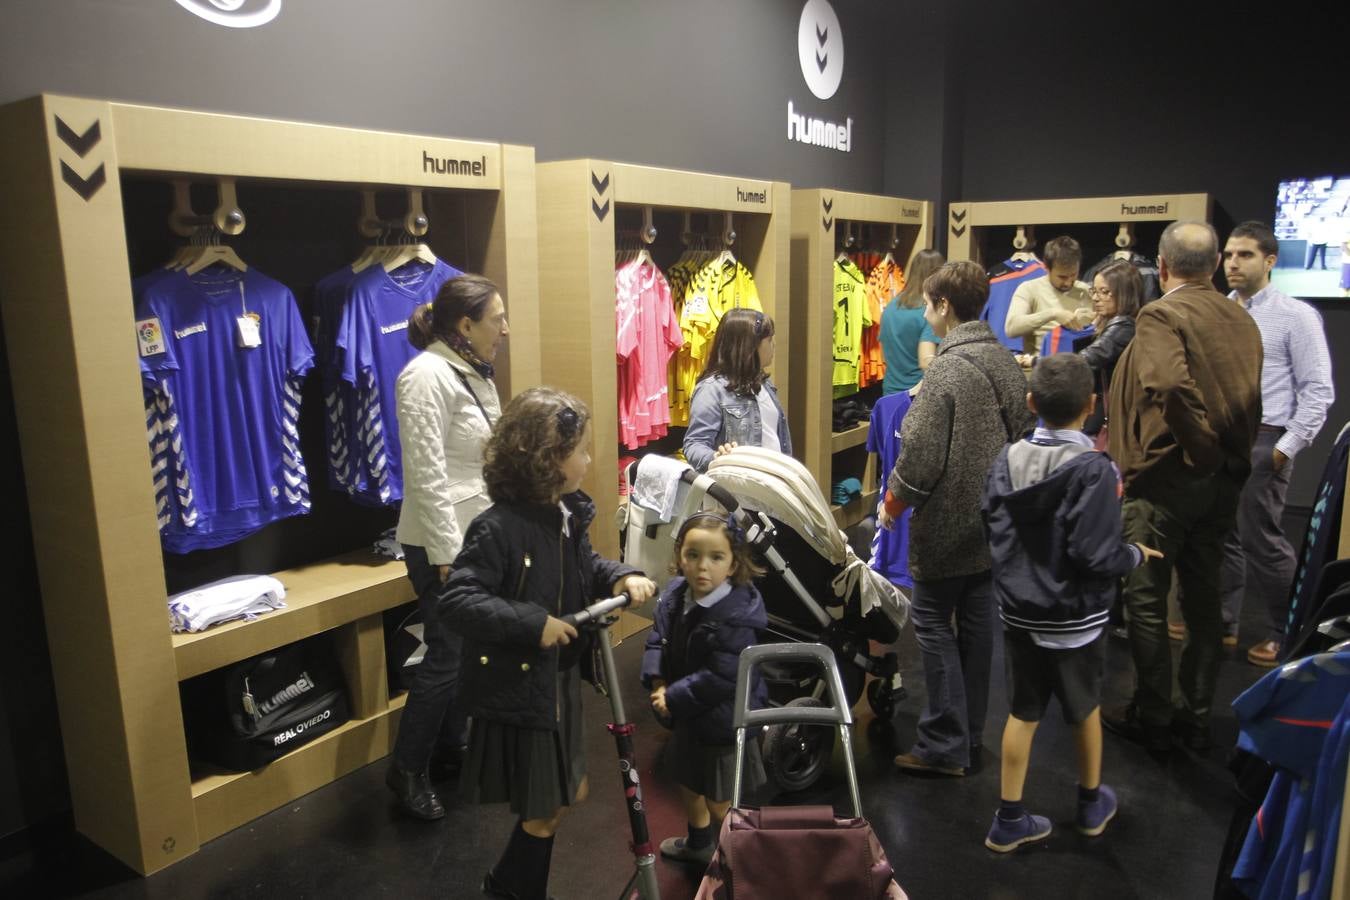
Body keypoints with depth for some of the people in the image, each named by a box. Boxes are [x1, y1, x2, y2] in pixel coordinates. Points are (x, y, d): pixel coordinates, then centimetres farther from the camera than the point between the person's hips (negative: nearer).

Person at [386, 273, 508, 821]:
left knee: (465, 652, 16)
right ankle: (408, 771, 16)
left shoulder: (475, 374, 11)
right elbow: (427, 474, -21)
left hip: (478, 533, 9)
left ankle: (450, 753, 32)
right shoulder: (428, 375, -17)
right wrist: (447, 554, -21)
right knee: (446, 657, -1)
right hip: (442, 542, -9)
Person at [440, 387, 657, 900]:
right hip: (516, 689, -9)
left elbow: (585, 568, 16)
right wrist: (533, 623, -32)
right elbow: (456, 602, -29)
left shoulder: (569, 514, 1)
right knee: (543, 813, 9)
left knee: (569, 794, 22)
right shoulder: (498, 528, -25)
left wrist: (621, 577, -5)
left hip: (561, 680, 9)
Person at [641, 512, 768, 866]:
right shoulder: (675, 594, -8)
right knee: (689, 782, 28)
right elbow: (658, 640, 3)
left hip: (723, 720, -8)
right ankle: (698, 844, 53)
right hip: (687, 713, 8)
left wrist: (673, 698, -22)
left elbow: (720, 678, -30)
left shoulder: (738, 615, -31)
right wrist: (658, 683, -12)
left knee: (719, 799, 9)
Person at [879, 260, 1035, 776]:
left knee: (933, 622, 3)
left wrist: (892, 504, -4)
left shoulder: (947, 368, -19)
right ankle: (970, 735, 26)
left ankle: (945, 744, 7)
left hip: (948, 522, -8)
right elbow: (1023, 433, 14)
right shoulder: (1005, 361, 5)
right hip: (994, 520, 8)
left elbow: (920, 455, -19)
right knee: (976, 622, 14)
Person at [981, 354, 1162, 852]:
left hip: (1019, 611, 3)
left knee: (1022, 711, 13)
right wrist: (1136, 553, -4)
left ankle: (1009, 820, 20)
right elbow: (1095, 555, -23)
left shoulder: (1007, 460, -7)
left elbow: (995, 531, -2)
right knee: (1086, 707, 19)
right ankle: (1092, 802, 40)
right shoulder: (1093, 469, -21)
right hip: (1074, 618, -3)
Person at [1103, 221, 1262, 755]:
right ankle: (1198, 718, 26)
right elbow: (1249, 396, 10)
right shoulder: (1242, 320, 8)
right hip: (1224, 482, 7)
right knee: (1202, 598, 16)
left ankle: (1152, 718, 16)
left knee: (1146, 601, 5)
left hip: (1165, 478, -7)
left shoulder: (1161, 316, -15)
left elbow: (1171, 382, -31)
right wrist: (1232, 456, 12)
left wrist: (1203, 446, -20)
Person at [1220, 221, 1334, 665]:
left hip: (1261, 441, -5)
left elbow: (1318, 390, -8)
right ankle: (1222, 625, 26)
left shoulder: (1296, 316, -7)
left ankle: (1282, 632, 19)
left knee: (1262, 539, 0)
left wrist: (1287, 448, -11)